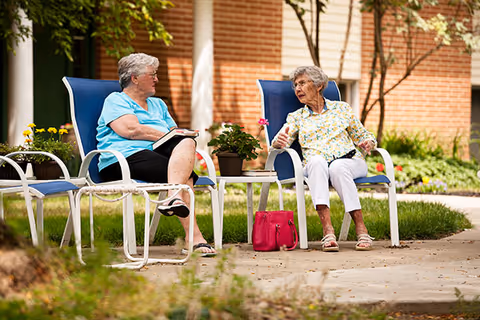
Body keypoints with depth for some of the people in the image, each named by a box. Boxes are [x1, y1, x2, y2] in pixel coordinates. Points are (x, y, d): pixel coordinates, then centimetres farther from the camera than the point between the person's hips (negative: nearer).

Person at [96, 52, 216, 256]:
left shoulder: (158, 104, 33)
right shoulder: (116, 100, 9)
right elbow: (130, 129, -10)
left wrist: (178, 137, -2)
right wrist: (167, 136, -6)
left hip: (160, 154, 7)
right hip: (125, 158, -6)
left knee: (186, 143, -29)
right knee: (185, 175, -31)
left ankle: (174, 198, -48)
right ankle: (193, 237, -42)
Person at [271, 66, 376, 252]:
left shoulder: (341, 108, 18)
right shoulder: (296, 117, 19)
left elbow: (363, 136, 20)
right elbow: (279, 142, 3)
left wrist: (368, 144, -4)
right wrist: (279, 141, -22)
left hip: (349, 162, 0)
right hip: (314, 167, 0)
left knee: (337, 167, -37)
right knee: (316, 161, -37)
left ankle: (361, 229, -39)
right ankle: (327, 230, -49)